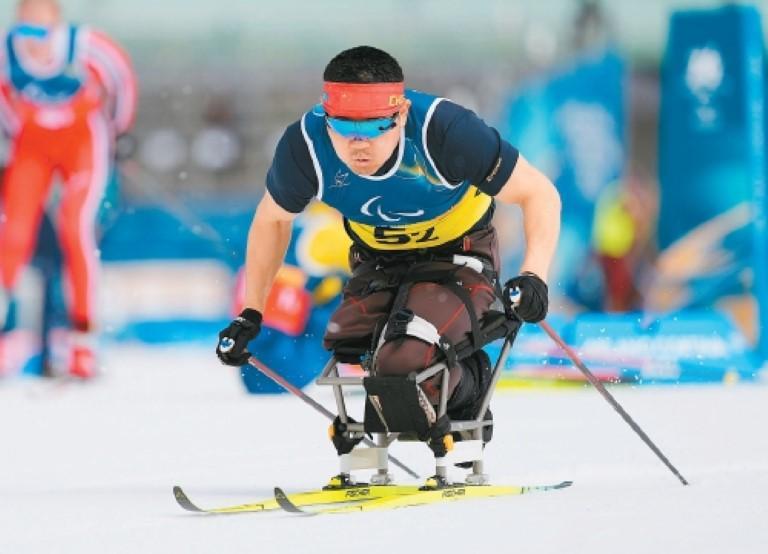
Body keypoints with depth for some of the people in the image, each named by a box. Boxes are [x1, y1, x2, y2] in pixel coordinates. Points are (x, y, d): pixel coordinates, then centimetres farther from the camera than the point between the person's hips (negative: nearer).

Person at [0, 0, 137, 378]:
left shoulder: (86, 48, -27)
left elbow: (122, 78, -6)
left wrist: (117, 127, 8)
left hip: (84, 143, -3)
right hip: (32, 146, 3)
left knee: (76, 227, -18)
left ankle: (84, 335, -11)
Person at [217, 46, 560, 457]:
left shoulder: (443, 130, -32)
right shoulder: (305, 146, -22)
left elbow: (539, 193, -21)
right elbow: (271, 220, 1)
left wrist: (534, 276, -35)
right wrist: (250, 315, 2)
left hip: (459, 257, -4)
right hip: (379, 265, 4)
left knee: (405, 361, -28)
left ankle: (470, 386, 6)